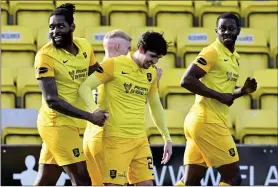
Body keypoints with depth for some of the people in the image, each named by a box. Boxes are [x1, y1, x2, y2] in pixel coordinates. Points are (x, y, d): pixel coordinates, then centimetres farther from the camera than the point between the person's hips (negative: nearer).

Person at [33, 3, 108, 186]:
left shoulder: (85, 46, 3)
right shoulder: (46, 55, -17)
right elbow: (52, 100, -22)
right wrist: (89, 116, -25)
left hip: (69, 123, 7)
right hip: (57, 123, -7)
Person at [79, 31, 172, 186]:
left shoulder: (151, 73, 12)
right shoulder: (115, 65, -8)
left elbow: (156, 107, 23)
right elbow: (85, 87, -11)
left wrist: (167, 139, 22)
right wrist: (94, 112, -29)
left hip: (141, 139, 7)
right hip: (117, 138, -7)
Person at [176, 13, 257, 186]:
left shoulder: (234, 57, 18)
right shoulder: (212, 52, -10)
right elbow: (187, 80, -20)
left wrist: (243, 90, 8)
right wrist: (219, 96, -18)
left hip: (201, 121, 9)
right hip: (208, 121, -9)